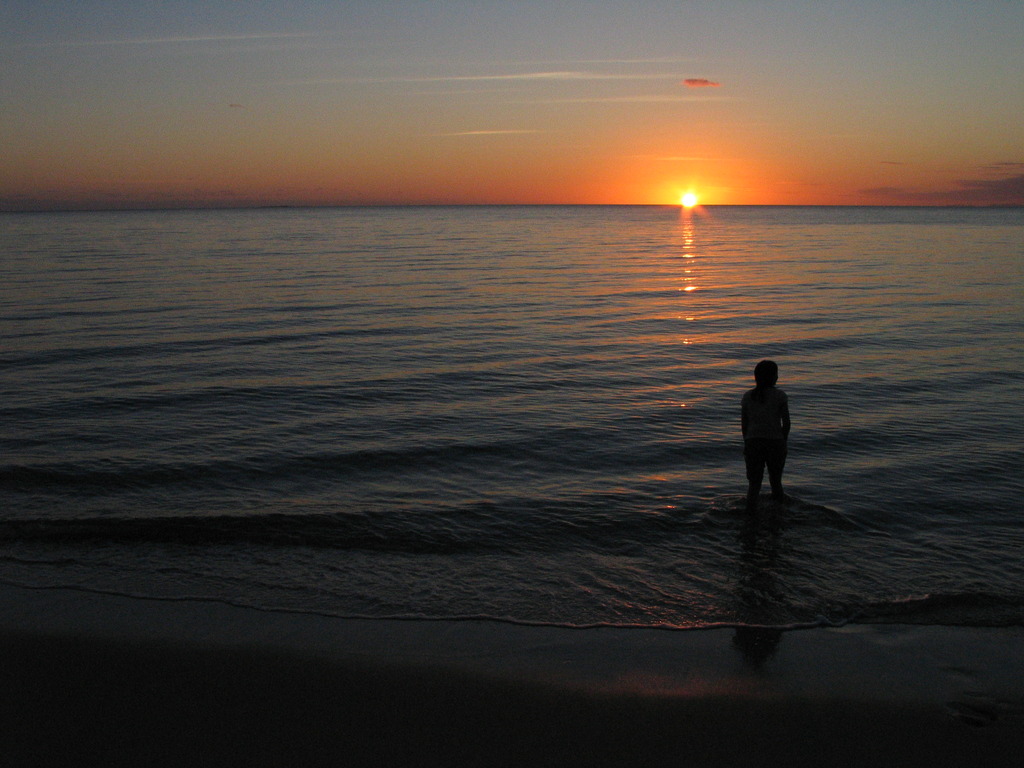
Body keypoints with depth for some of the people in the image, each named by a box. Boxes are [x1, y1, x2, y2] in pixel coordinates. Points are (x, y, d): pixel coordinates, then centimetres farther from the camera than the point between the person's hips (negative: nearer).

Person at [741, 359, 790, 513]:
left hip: (753, 442, 1)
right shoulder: (780, 395, -6)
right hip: (775, 442, -1)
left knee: (754, 483, 6)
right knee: (775, 480, 17)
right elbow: (786, 423, -4)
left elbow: (744, 423, 4)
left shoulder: (748, 396, 1)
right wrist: (783, 442, 9)